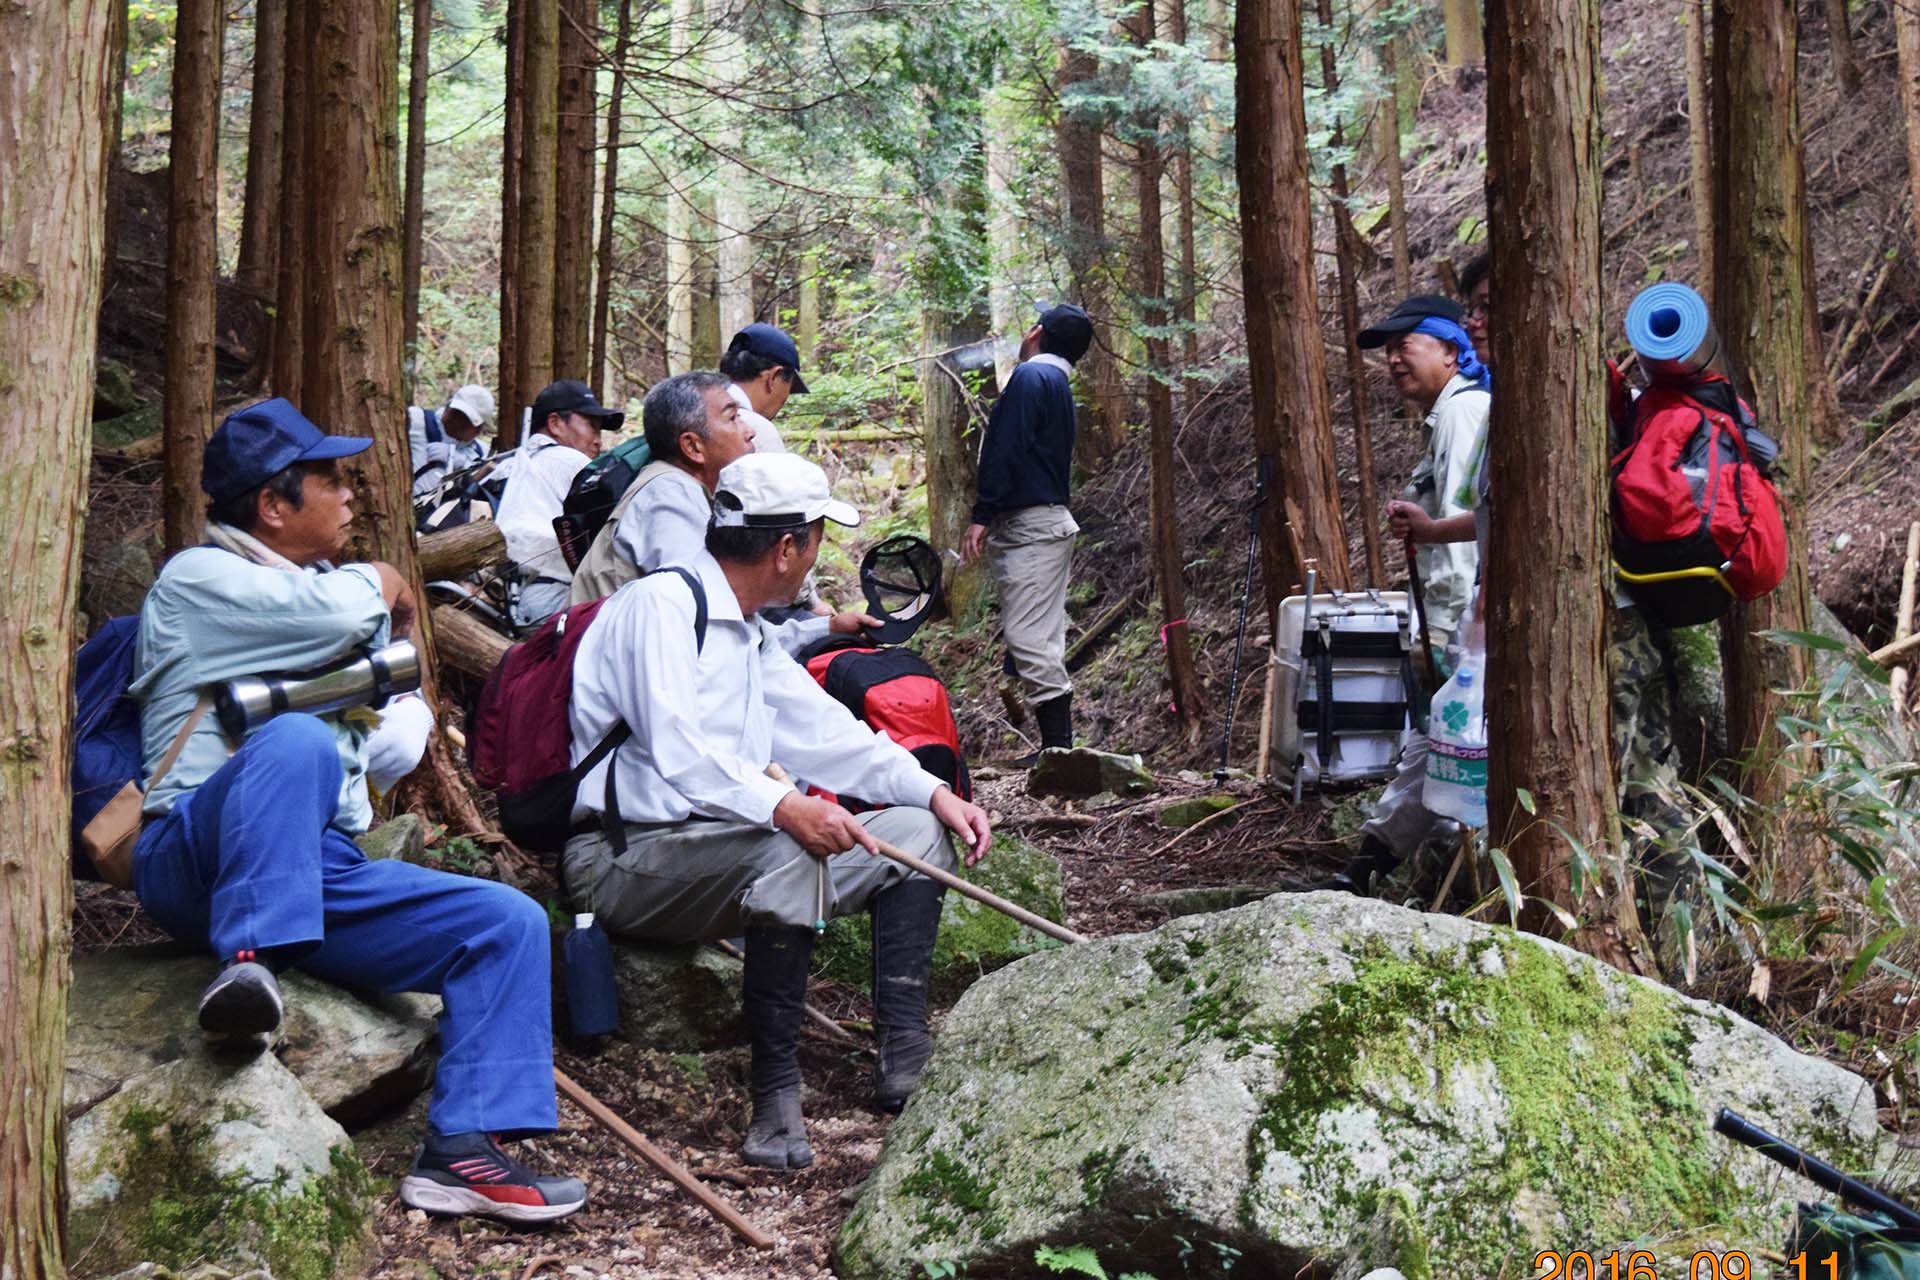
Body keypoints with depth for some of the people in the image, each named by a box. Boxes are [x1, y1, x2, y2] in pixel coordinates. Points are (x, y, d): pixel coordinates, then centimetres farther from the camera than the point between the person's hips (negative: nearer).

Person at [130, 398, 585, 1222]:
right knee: (296, 741, -37)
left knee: (509, 921, -9)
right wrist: (377, 586, 3)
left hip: (322, 873, 7)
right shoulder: (199, 577, 2)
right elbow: (339, 614, -19)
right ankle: (251, 965, -39)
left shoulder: (322, 592, 25)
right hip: (196, 859, -7)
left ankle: (459, 1149, -16)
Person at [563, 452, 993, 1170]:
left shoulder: (751, 637, 20)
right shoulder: (659, 604, -11)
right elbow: (676, 748, -25)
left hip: (723, 853, 10)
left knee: (918, 830, 3)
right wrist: (780, 807, -38)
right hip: (625, 861, -10)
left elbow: (826, 733, 18)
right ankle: (775, 1092, -29)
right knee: (791, 853, -37)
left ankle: (903, 1057, -7)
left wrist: (933, 791, 4)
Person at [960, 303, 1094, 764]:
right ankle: (1058, 745, 12)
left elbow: (1007, 450, -18)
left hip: (1029, 525, -10)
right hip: (1050, 522, 10)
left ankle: (1058, 746, -13)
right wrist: (994, 519, 21)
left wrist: (982, 516, -17)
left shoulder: (1030, 376, -10)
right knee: (1042, 640, 11)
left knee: (1028, 638, -12)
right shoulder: (1059, 384, 20)